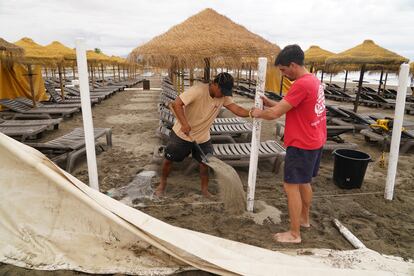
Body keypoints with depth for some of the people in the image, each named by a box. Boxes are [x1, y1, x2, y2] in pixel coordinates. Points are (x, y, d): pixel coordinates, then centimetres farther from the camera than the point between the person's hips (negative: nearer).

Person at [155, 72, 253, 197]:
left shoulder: (224, 97, -10)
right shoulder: (198, 90, -27)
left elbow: (237, 109, -20)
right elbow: (176, 104, -29)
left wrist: (251, 112, -39)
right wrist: (184, 123, -41)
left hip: (203, 136, 4)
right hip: (182, 133, -4)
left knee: (205, 163, 5)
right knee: (169, 159, 10)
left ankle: (205, 190, 26)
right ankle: (162, 183, 35)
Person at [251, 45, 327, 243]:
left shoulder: (301, 84, -22)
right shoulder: (313, 80, 10)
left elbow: (275, 114, -22)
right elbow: (288, 108, 14)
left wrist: (258, 113, -3)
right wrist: (269, 103, 5)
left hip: (301, 145, -10)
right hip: (314, 141, 10)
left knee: (291, 186, 0)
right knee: (304, 182, 22)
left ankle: (294, 234, 10)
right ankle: (304, 219, 39)